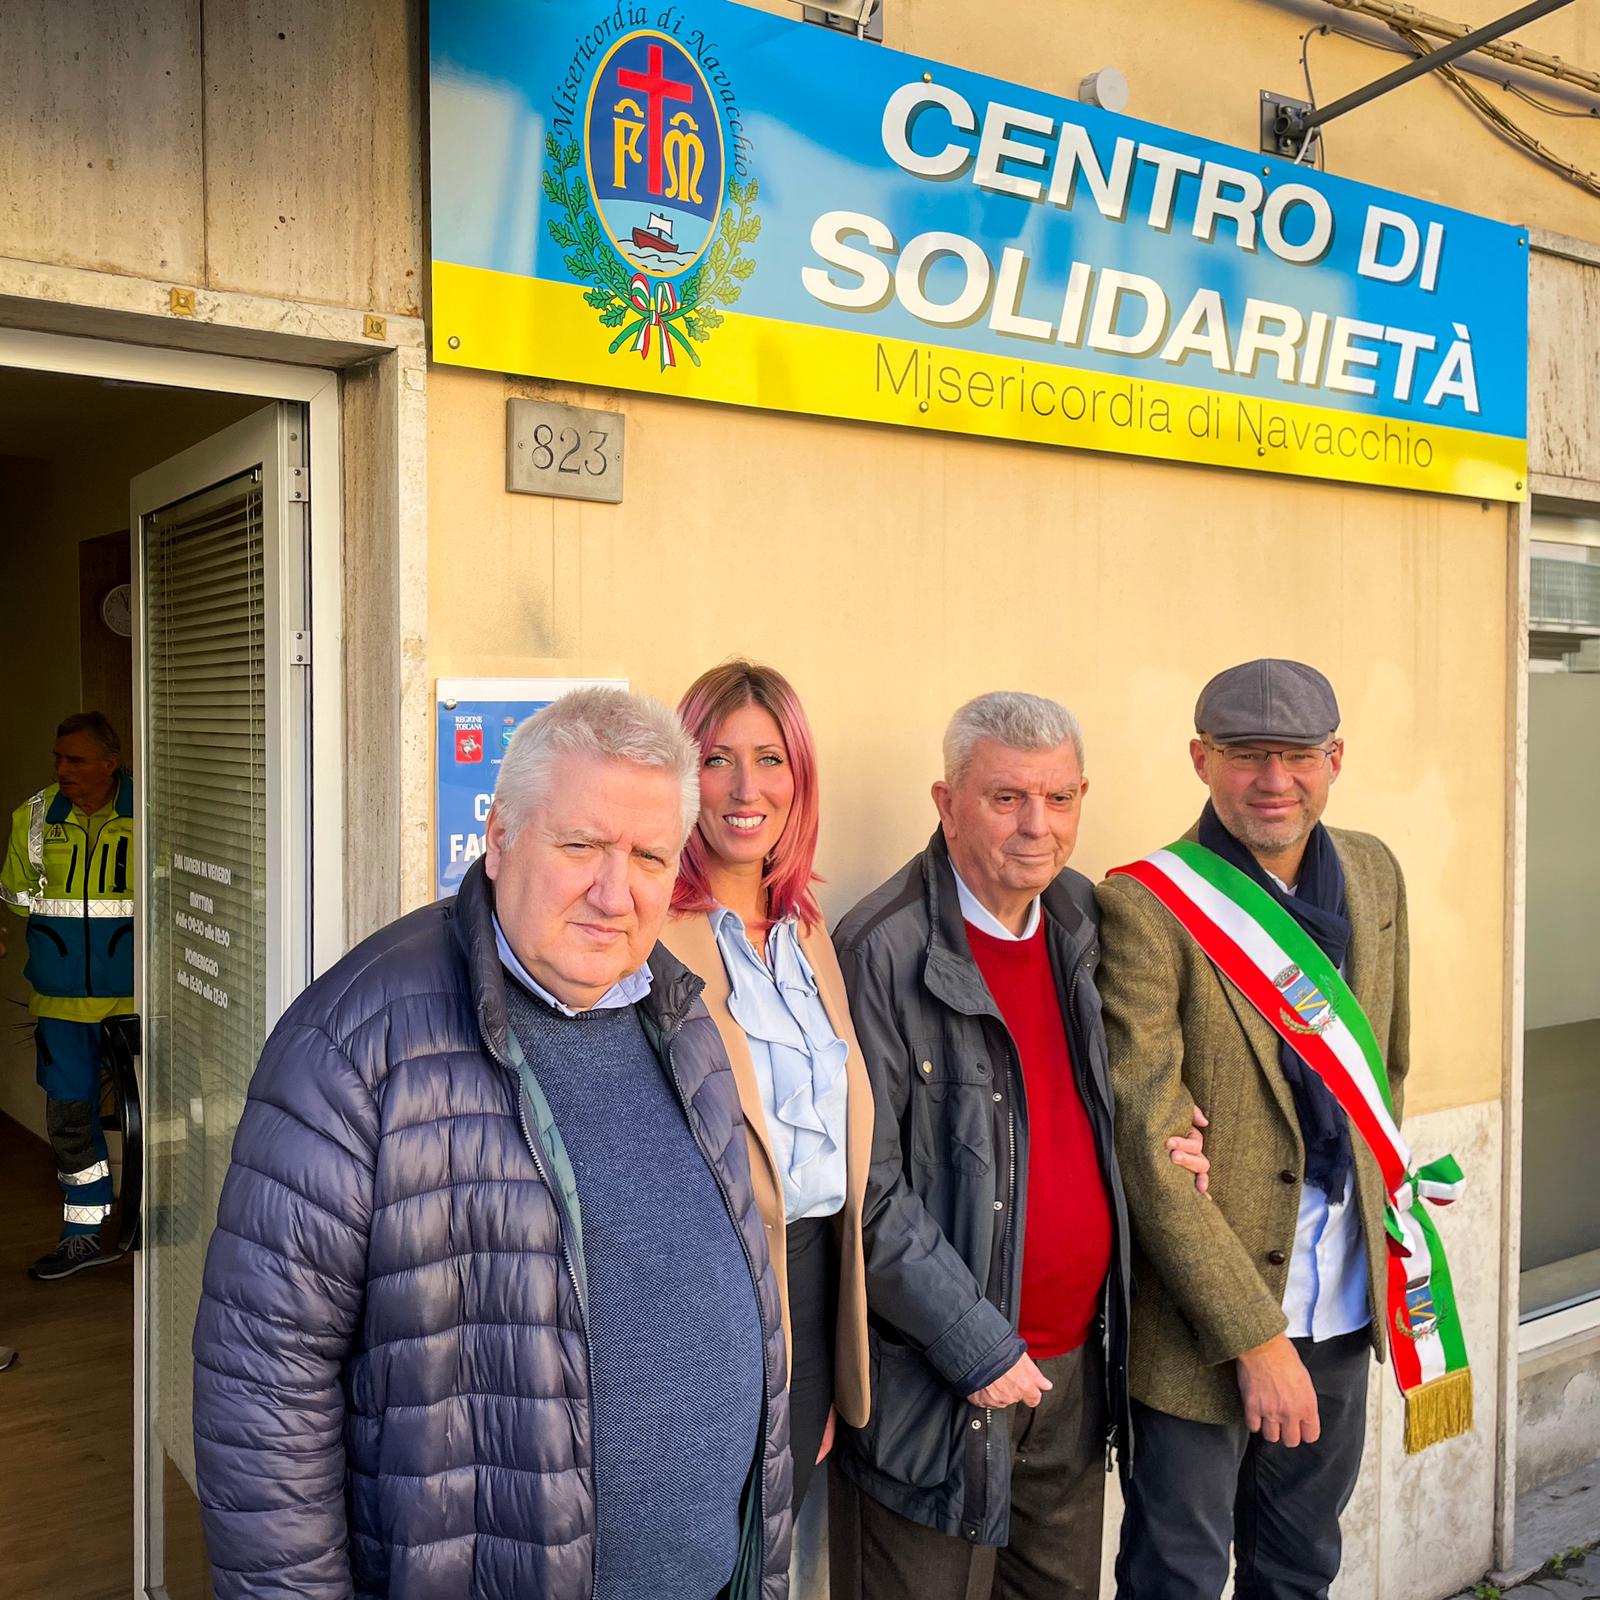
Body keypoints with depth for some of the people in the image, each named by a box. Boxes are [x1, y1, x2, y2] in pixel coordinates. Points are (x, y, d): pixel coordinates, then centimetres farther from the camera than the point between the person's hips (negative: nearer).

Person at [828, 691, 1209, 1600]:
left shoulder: (1085, 922, 4)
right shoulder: (883, 952, -18)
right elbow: (868, 1191, -17)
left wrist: (1152, 1136, 0)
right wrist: (980, 1348, -16)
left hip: (1078, 1365, 7)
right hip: (933, 1383, -6)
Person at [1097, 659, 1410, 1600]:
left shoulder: (1374, 874, 3)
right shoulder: (1145, 908, -18)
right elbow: (1149, 1146, -19)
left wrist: (1370, 1201, 16)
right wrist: (1255, 1335, -18)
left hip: (1345, 1306, 6)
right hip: (1200, 1320, -6)